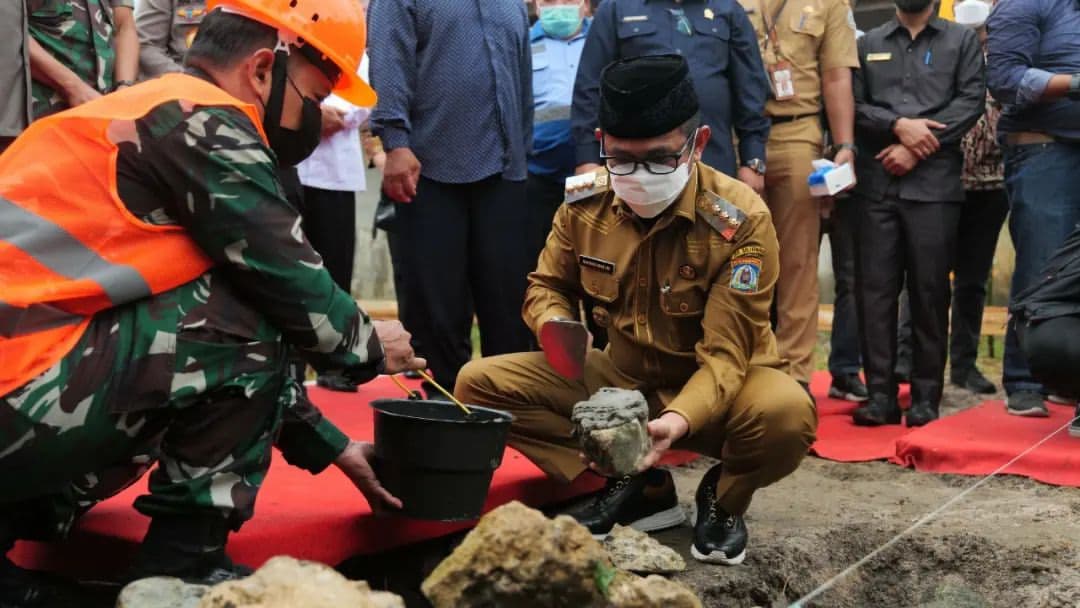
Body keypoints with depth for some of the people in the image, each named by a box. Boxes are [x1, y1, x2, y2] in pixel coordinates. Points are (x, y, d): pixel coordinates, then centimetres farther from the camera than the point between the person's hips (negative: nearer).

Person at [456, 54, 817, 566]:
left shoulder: (740, 220, -22)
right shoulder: (584, 206, -9)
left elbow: (724, 354, -25)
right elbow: (547, 287, 9)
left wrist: (678, 421, -45)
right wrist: (555, 326, -17)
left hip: (712, 388, -4)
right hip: (622, 378, 4)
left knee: (786, 413, -39)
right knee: (480, 382, -13)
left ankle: (722, 500, 0)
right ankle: (640, 487, -4)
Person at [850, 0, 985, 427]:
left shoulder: (962, 41, 13)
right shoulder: (868, 44, 17)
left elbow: (970, 101, 0)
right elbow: (852, 104, 6)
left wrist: (916, 147, -9)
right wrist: (898, 126, -11)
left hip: (934, 183, -1)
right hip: (877, 183, 2)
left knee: (930, 290, -1)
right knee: (875, 287, -3)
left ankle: (926, 396, 5)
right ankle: (880, 393, 1)